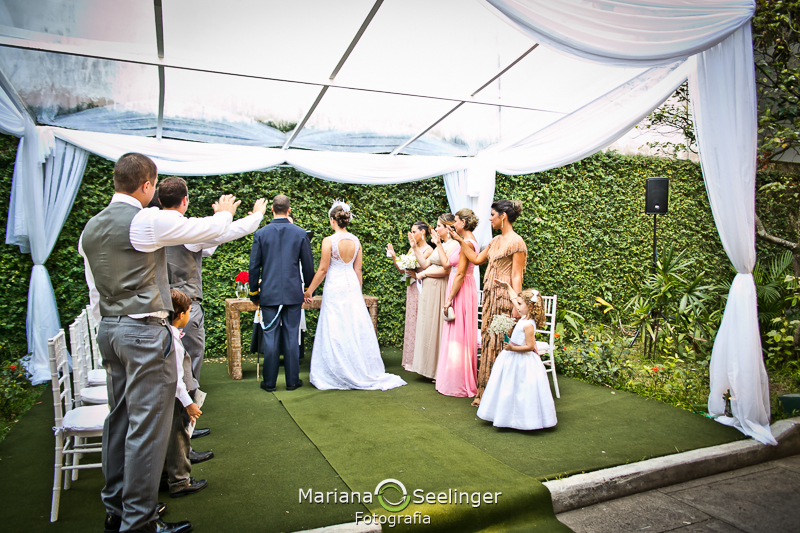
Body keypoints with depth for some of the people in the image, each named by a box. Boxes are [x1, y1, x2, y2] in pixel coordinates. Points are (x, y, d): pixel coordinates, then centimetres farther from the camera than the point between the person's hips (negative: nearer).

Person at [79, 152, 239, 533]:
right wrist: (225, 212, 16)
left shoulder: (90, 228, 11)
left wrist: (109, 327, 23)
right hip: (144, 332, -9)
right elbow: (211, 229, -6)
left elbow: (94, 292, 16)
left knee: (119, 419, 16)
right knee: (147, 426, -1)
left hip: (109, 330, 9)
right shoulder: (148, 221, -14)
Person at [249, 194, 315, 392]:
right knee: (292, 337, 7)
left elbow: (254, 267, 1)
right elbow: (308, 266, 3)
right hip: (293, 294, 0)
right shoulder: (300, 233, -1)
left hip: (269, 294, 0)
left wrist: (254, 293, 12)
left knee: (271, 338, 6)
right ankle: (292, 380, 15)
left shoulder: (261, 234, -2)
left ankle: (270, 382, 14)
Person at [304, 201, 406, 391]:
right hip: (352, 286, 5)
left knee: (336, 331, 2)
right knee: (357, 328, 10)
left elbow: (323, 270, -8)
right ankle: (362, 372, 17)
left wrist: (309, 290, 2)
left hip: (334, 287, -5)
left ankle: (341, 376, 10)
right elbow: (358, 270, 9)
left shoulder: (329, 241, -11)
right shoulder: (355, 241, 4)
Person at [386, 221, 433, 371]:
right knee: (411, 322, 11)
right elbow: (402, 269, 12)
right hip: (411, 289, 7)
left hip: (421, 289, -7)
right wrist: (393, 257, 1)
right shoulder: (412, 249, 12)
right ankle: (411, 360, 21)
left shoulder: (428, 250, -8)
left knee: (420, 323, -4)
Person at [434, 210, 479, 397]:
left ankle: (459, 384, 7)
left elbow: (460, 274, -20)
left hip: (461, 291, -10)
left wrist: (449, 299, -18)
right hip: (459, 290, 10)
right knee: (455, 337, 15)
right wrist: (438, 244, 20)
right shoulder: (465, 242, 13)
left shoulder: (467, 243, -17)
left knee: (458, 337, -2)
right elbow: (446, 262, 13)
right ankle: (454, 380, 25)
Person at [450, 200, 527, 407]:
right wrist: (460, 240, 23)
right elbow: (477, 259, 23)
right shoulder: (496, 241, 14)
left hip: (504, 297, -8)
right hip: (490, 296, 8)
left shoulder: (516, 242, -11)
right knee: (489, 341, 11)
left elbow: (517, 276, -14)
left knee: (501, 343, -3)